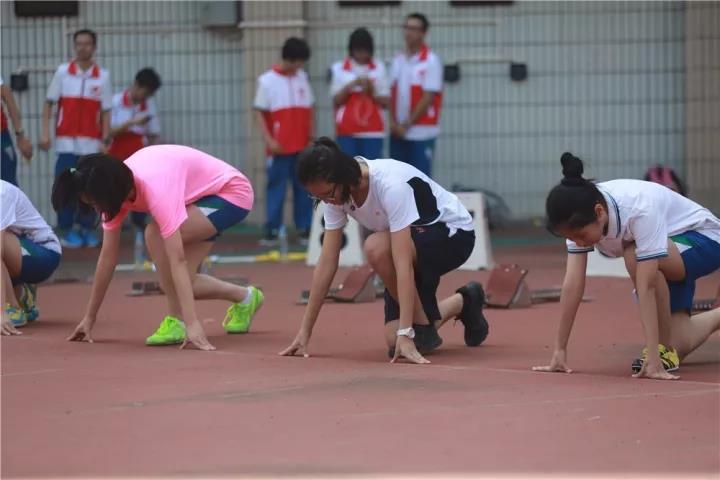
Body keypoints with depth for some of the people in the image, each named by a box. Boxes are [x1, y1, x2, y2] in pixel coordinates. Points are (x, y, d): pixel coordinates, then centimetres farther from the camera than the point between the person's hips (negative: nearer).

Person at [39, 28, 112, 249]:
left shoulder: (102, 76, 3)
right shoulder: (63, 72, 1)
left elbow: (105, 111, 4)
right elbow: (48, 103, 4)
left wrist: (105, 140, -3)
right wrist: (45, 133, -4)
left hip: (91, 142, 1)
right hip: (67, 141, -1)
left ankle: (87, 229, 13)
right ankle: (67, 231, 3)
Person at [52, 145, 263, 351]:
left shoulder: (156, 189, -36)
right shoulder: (117, 188, -13)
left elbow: (178, 260, -41)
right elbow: (108, 256, -5)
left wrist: (192, 323, -46)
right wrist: (89, 318, -1)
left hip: (233, 193, -8)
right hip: (207, 195, 8)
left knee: (155, 234, -28)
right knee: (175, 284, -2)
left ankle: (176, 321, -17)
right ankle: (244, 298, 24)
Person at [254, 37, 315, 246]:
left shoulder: (302, 77, 12)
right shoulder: (267, 80, -3)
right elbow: (259, 113, -4)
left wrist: (312, 135, 8)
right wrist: (269, 140, -12)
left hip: (303, 146, 4)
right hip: (279, 148, -4)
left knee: (304, 189, 5)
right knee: (276, 188, -2)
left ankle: (305, 229, 9)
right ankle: (272, 231, 1)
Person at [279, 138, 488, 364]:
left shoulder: (391, 184, -36)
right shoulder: (335, 191, -14)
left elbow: (402, 263, -39)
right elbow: (327, 262, -10)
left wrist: (406, 334, -43)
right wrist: (305, 332, -11)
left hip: (453, 234, -8)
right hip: (415, 238, 8)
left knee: (376, 247, -35)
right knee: (394, 339, -5)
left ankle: (423, 329, -15)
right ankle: (464, 302, 23)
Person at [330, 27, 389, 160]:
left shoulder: (379, 68, 7)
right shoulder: (339, 69, 5)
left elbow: (386, 102, 6)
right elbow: (336, 101, 1)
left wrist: (372, 92, -13)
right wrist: (349, 86, -14)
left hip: (373, 131, 1)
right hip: (347, 131, -1)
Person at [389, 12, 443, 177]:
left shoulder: (431, 61, -6)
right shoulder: (398, 60, 11)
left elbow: (428, 97, -11)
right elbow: (392, 94, 11)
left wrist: (408, 124, -12)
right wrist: (393, 122, -3)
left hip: (421, 132, -6)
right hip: (397, 132, 6)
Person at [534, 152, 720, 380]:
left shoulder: (640, 209, -39)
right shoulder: (580, 217, -22)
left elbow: (646, 287, -42)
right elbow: (572, 285, -22)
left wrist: (653, 357, -43)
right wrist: (559, 352, -25)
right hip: (668, 262, 7)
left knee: (635, 257, -36)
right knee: (678, 346, -2)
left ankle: (664, 349, -19)